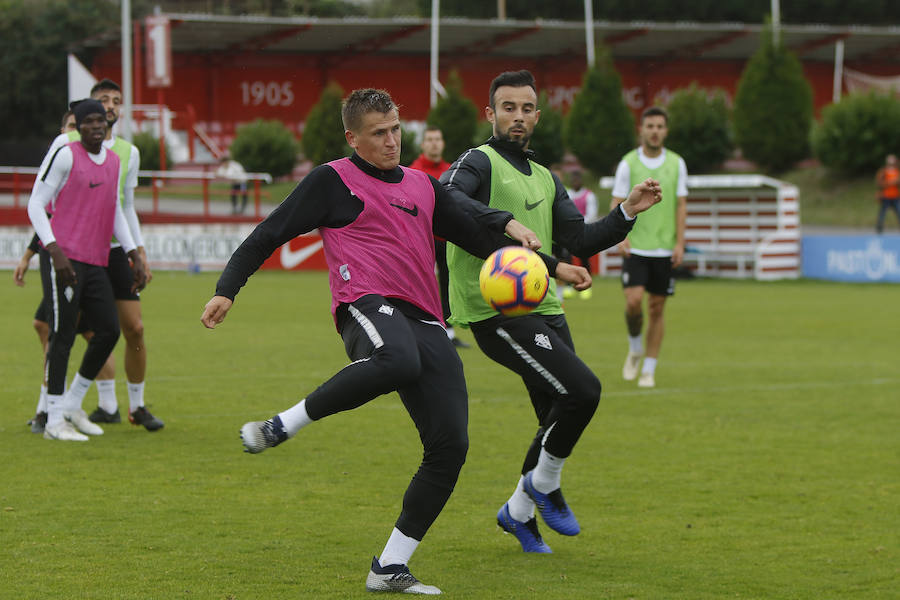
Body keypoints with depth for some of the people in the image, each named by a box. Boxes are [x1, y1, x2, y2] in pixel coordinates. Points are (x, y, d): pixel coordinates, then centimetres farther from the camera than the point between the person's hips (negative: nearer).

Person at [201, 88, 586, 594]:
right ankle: (285, 425, -28)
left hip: (425, 321, 6)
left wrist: (551, 266, 23)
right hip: (367, 305, -6)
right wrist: (227, 289, 1)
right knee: (397, 361, -44)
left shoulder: (422, 186, 26)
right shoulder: (333, 181, 9)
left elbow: (477, 234, 31)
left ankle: (390, 567, 4)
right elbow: (270, 234, 9)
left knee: (450, 446, -6)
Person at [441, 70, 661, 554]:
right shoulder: (479, 162, -3)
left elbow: (580, 240, 18)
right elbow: (445, 198, -24)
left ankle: (518, 512, 31)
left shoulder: (545, 179, 22)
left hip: (544, 309, 8)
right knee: (582, 390, -21)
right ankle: (544, 483, 2)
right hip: (497, 311, -8)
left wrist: (628, 211, 5)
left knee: (560, 423, 11)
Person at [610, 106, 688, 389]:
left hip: (664, 249, 1)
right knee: (633, 302, -15)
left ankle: (649, 369, 12)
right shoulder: (628, 163, -1)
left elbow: (681, 205, 5)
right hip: (635, 247, -1)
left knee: (657, 309, 3)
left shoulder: (676, 164, 4)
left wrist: (680, 243, -4)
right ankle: (635, 349, 13)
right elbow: (617, 203, 0)